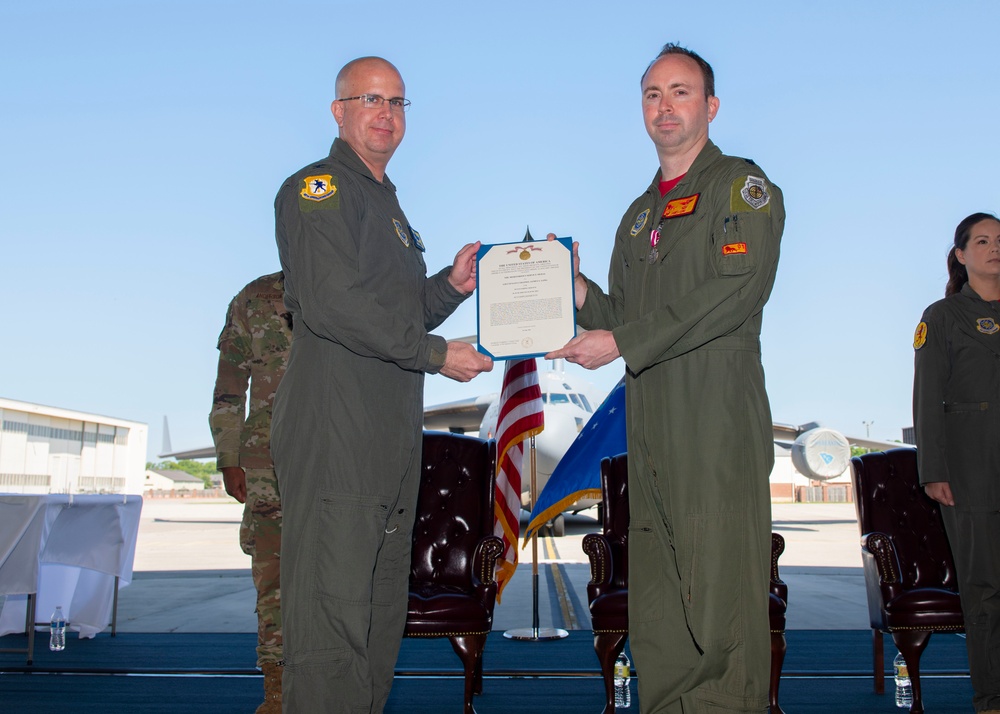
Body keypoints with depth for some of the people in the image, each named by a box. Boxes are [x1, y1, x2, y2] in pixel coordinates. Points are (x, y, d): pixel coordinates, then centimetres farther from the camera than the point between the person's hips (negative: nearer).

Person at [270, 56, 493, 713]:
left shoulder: (388, 206, 25)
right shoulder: (317, 189, -4)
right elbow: (333, 303, -18)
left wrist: (453, 286, 8)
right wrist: (438, 354, -14)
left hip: (392, 437, 10)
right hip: (335, 432, -9)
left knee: (383, 606, 13)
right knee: (333, 605, -8)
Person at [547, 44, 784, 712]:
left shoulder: (743, 186, 1)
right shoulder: (639, 215, 23)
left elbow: (737, 291, -14)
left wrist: (622, 343, -14)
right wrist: (578, 288, 2)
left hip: (720, 429, -6)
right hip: (651, 434, 7)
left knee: (722, 596, -5)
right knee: (655, 614, 8)